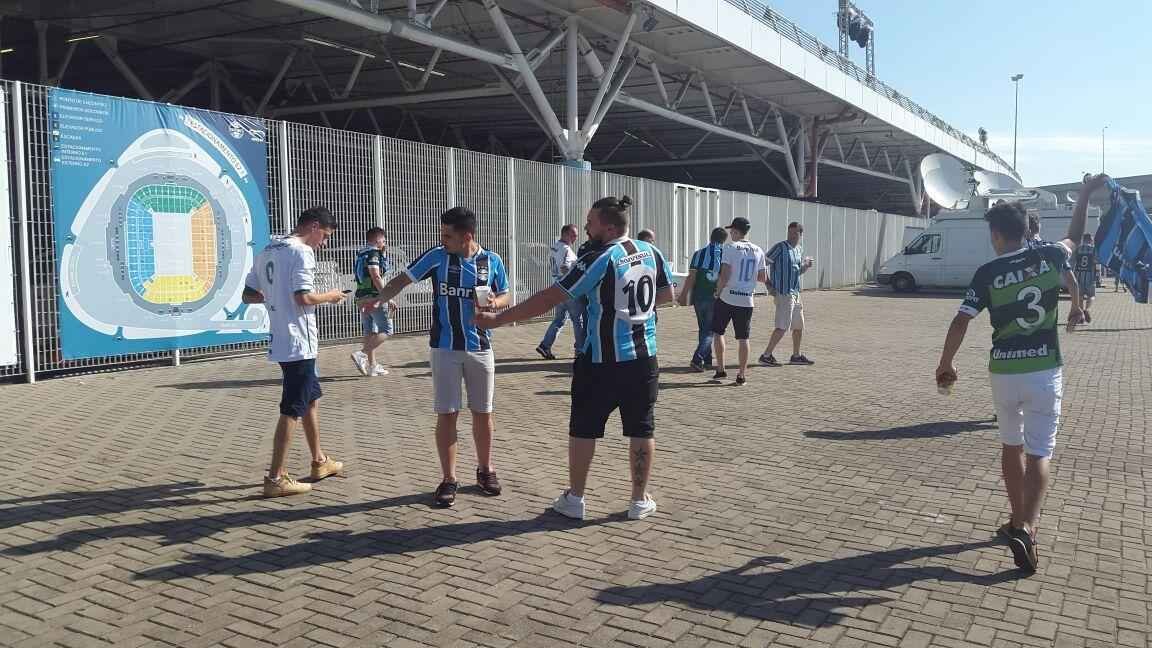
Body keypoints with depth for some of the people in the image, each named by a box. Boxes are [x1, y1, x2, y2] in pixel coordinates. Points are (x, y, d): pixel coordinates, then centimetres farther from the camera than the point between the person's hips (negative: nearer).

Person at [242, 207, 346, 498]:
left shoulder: (266, 251, 13)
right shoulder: (302, 252, -14)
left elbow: (248, 296, 14)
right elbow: (304, 298, -23)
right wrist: (329, 297, -5)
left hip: (280, 340, 9)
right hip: (299, 343, -9)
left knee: (311, 398, 21)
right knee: (292, 410, -3)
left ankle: (319, 462, 31)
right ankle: (275, 479, 2)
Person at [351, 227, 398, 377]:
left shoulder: (360, 254, 18)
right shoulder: (374, 253, -10)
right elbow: (376, 276, -20)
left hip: (361, 298, 9)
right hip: (374, 297, -9)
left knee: (370, 332, 12)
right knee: (386, 330, -4)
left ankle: (372, 365, 16)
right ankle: (361, 353, -15)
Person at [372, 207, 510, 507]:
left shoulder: (492, 261, -2)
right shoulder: (436, 256, -5)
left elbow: (505, 296, 10)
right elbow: (403, 280, -4)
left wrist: (494, 303, -13)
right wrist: (376, 300, -21)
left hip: (480, 348, 1)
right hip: (444, 348, -1)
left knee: (482, 412, 10)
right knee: (447, 414, 0)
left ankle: (485, 469, 28)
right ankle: (449, 479, 11)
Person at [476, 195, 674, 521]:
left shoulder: (600, 259, -15)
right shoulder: (651, 252, 1)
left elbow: (549, 298, -17)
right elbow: (668, 294, 17)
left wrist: (497, 319, -14)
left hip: (603, 360, -5)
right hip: (644, 358, 5)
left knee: (583, 428, 10)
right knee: (641, 429, 10)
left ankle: (574, 499, 18)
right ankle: (640, 500, 18)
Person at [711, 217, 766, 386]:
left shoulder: (730, 248, -9)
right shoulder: (758, 250, 6)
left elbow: (725, 275, -15)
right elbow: (763, 277, 10)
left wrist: (718, 291, -1)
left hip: (727, 297, -4)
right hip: (747, 300, 4)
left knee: (717, 332, 11)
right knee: (743, 338, 7)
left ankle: (720, 370, 12)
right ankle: (742, 376, 9)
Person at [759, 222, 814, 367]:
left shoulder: (799, 250, 14)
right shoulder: (780, 247, -10)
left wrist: (806, 266, 2)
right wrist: (768, 285, -18)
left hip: (795, 294, 9)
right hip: (783, 293, -9)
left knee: (799, 326, 16)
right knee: (782, 327, -12)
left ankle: (796, 356, 28)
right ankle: (766, 355, -7)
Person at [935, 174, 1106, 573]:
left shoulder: (988, 273, -7)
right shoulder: (1048, 256, -1)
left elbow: (960, 323, -12)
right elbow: (1075, 237, 22)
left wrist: (945, 364, 0)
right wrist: (1086, 194, 35)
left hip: (1003, 372, 0)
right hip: (1044, 371, 0)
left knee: (1012, 446, 19)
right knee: (1039, 453, 1)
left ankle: (1018, 521, 28)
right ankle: (1026, 527, -17)